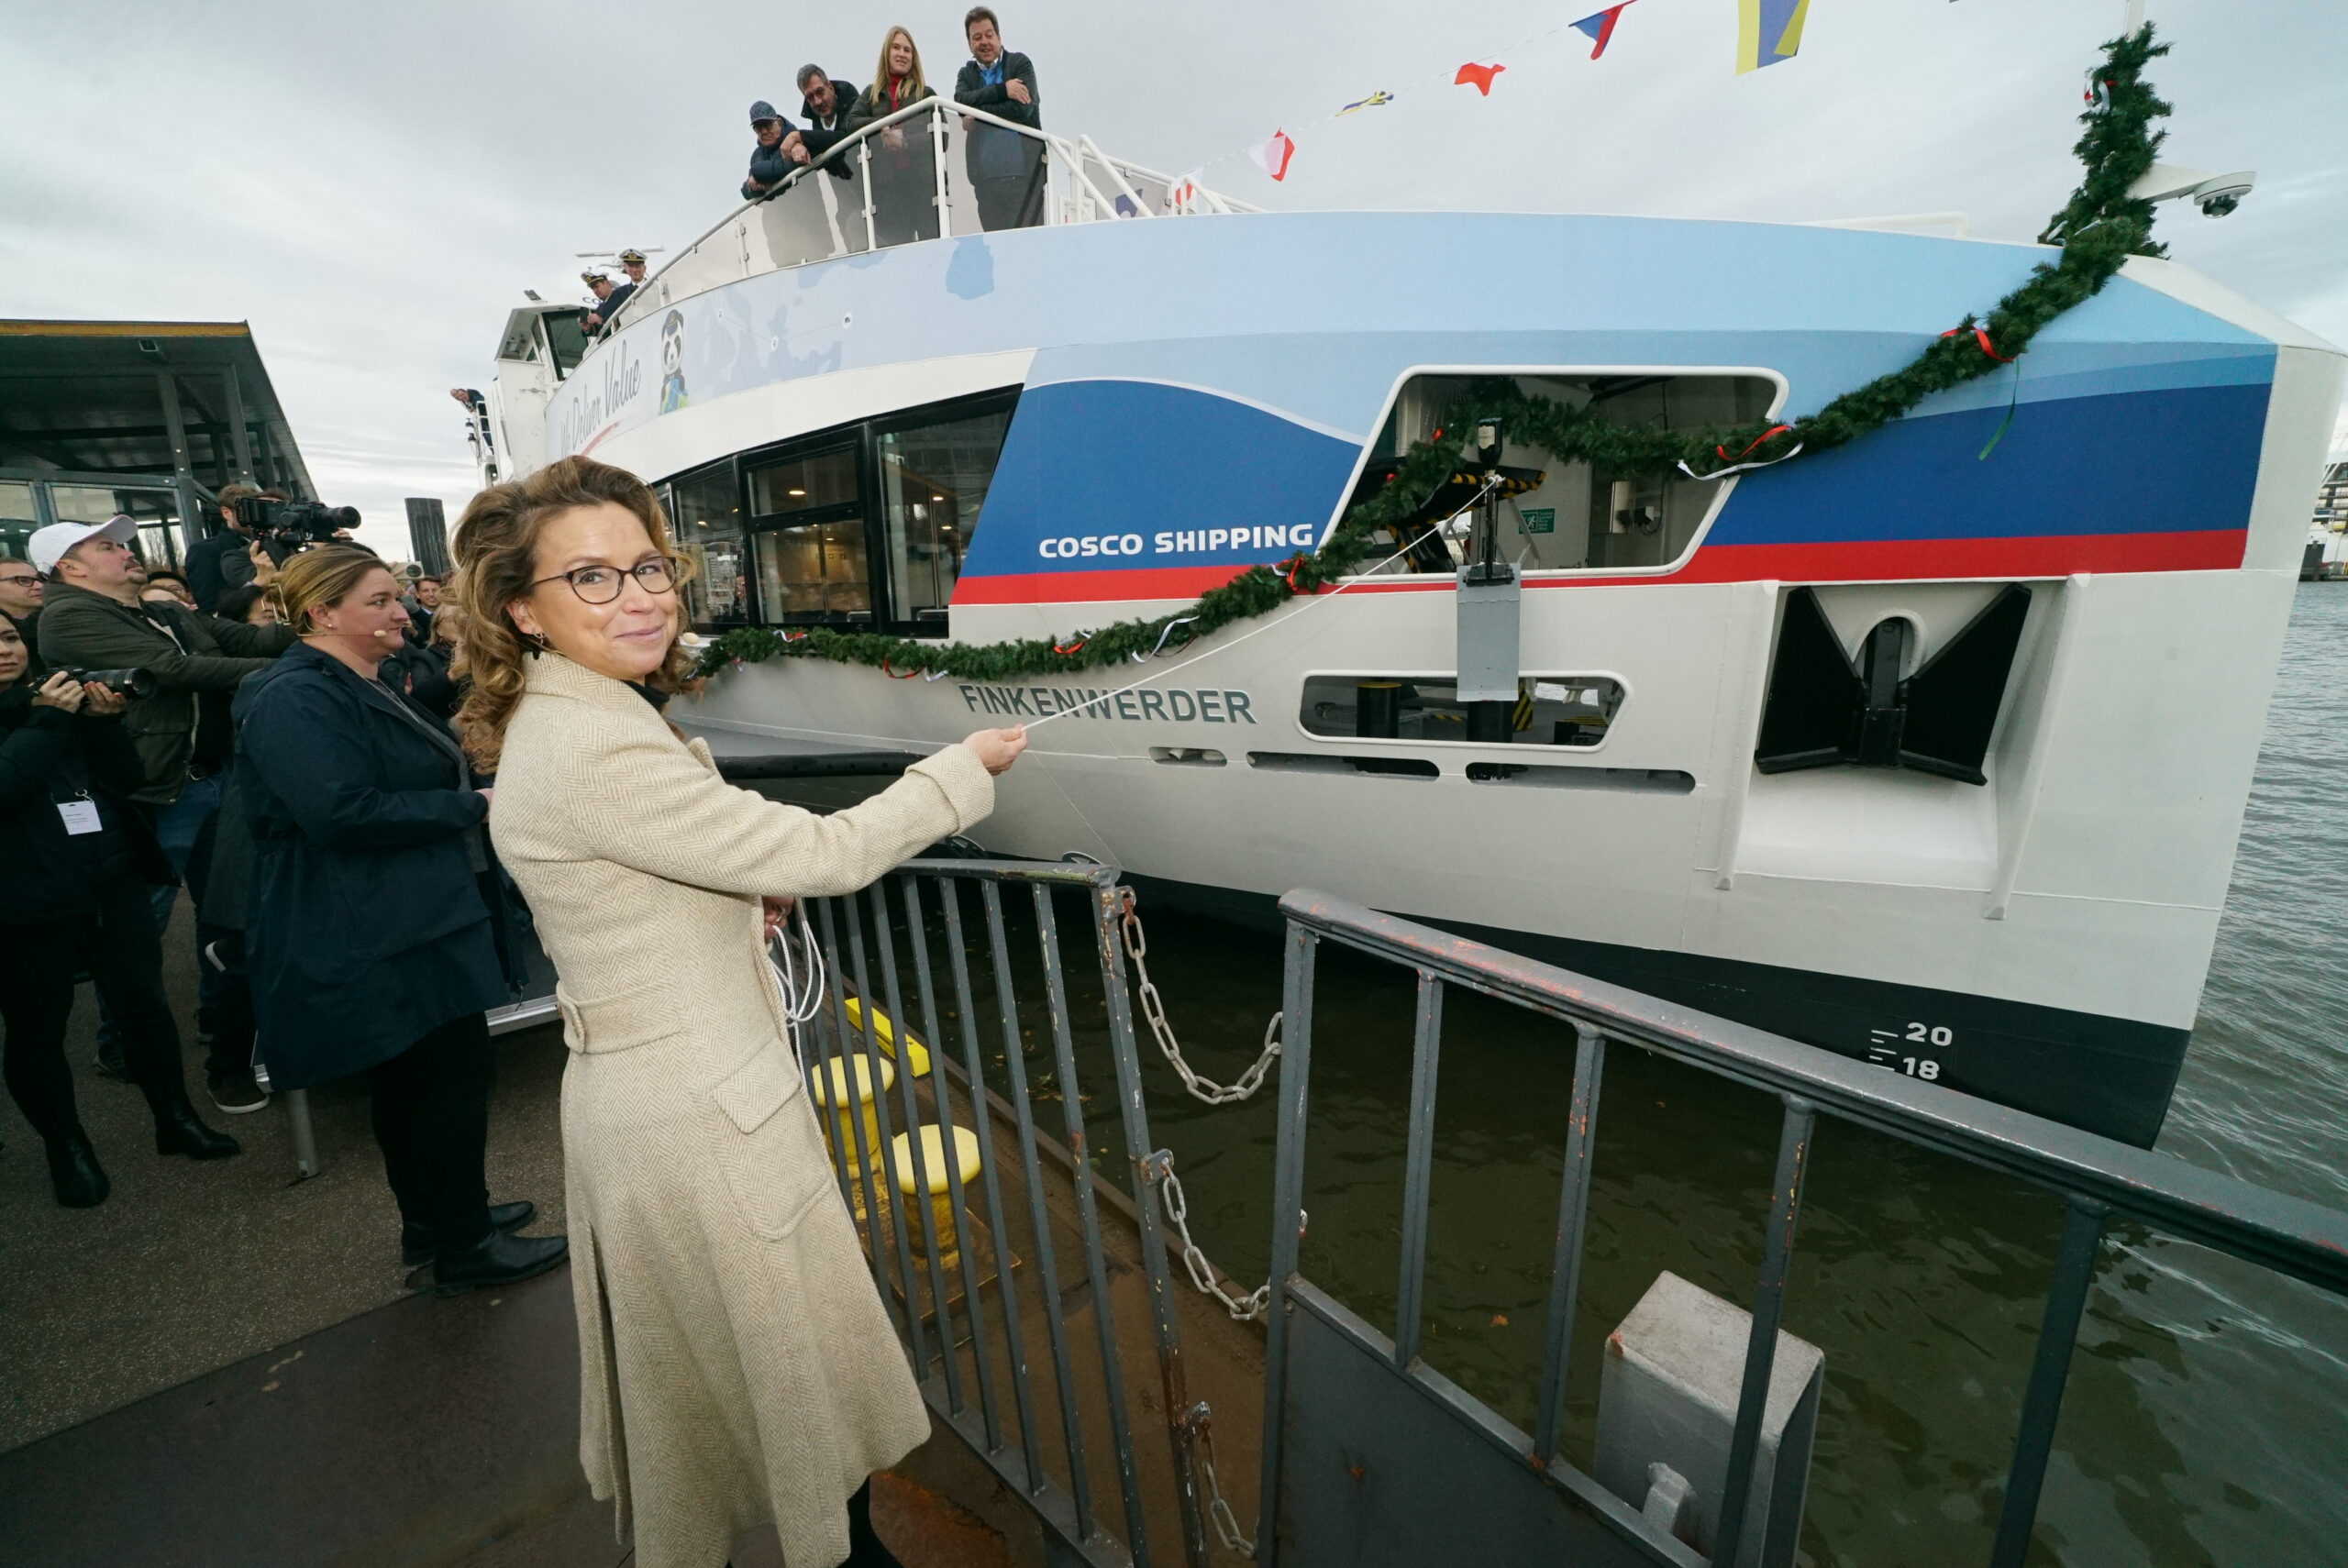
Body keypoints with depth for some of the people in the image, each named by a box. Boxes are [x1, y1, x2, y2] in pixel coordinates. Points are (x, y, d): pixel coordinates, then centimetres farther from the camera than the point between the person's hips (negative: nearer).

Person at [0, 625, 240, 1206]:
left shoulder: (57, 696, 10)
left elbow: (127, 778, 6)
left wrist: (104, 721, -8)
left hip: (113, 879, 3)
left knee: (145, 1003, 7)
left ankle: (175, 1119, 22)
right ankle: (67, 1148, 24)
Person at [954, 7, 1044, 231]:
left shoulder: (1019, 63, 10)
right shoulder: (966, 73, 20)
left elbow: (1022, 108, -7)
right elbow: (961, 101, -1)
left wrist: (977, 114, -5)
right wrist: (1002, 90, -9)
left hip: (1023, 167, -3)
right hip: (986, 172, 3)